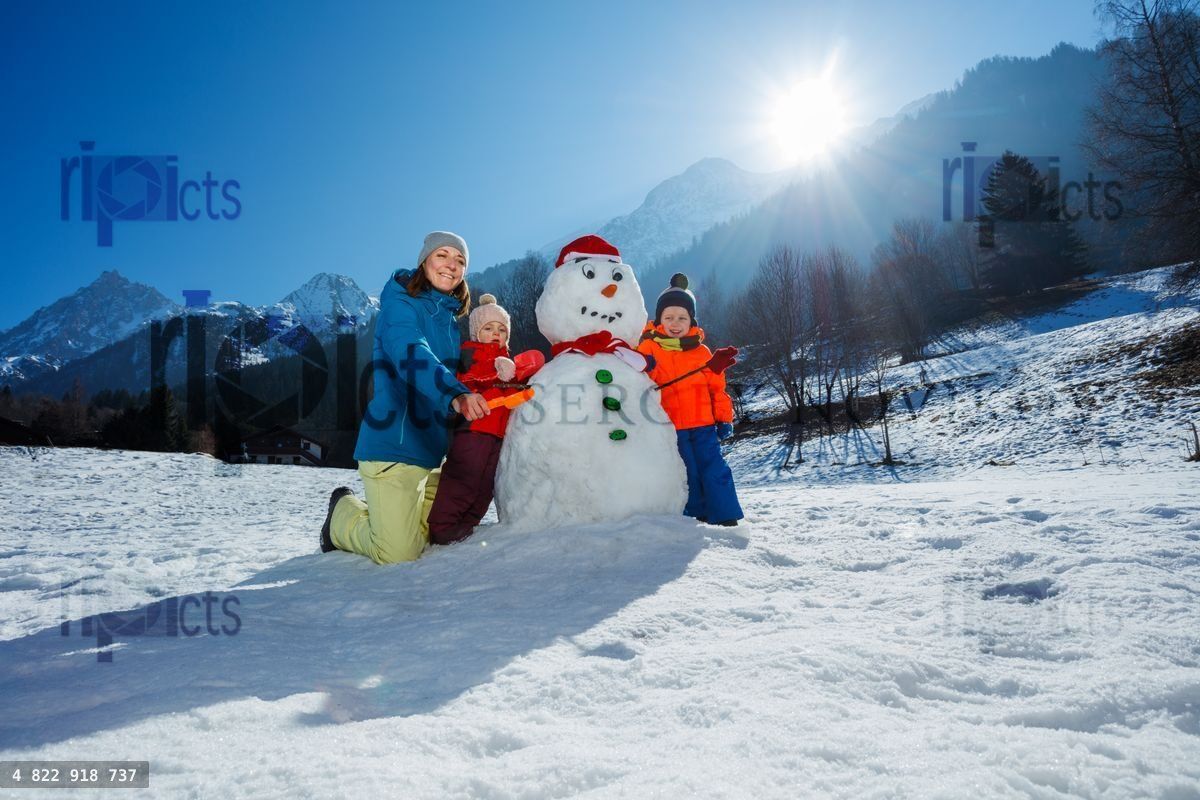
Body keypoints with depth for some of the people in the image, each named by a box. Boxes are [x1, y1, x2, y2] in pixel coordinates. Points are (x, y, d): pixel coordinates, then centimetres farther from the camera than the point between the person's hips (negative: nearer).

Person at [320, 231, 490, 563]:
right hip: (393, 443, -8)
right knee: (397, 554, -10)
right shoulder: (400, 304, -9)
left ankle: (371, 515, 40)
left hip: (432, 447, 8)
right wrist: (455, 394, -45)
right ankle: (344, 513, 21)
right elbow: (412, 356, -29)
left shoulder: (451, 320, 14)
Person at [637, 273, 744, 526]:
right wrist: (646, 370, -31)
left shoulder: (701, 351, 9)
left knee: (716, 472, -1)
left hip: (703, 425, 2)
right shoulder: (648, 348, 0)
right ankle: (698, 517, 17)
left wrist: (724, 418, 10)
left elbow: (717, 386, 13)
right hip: (671, 428, -2)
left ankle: (726, 519, 7)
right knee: (688, 476, 3)